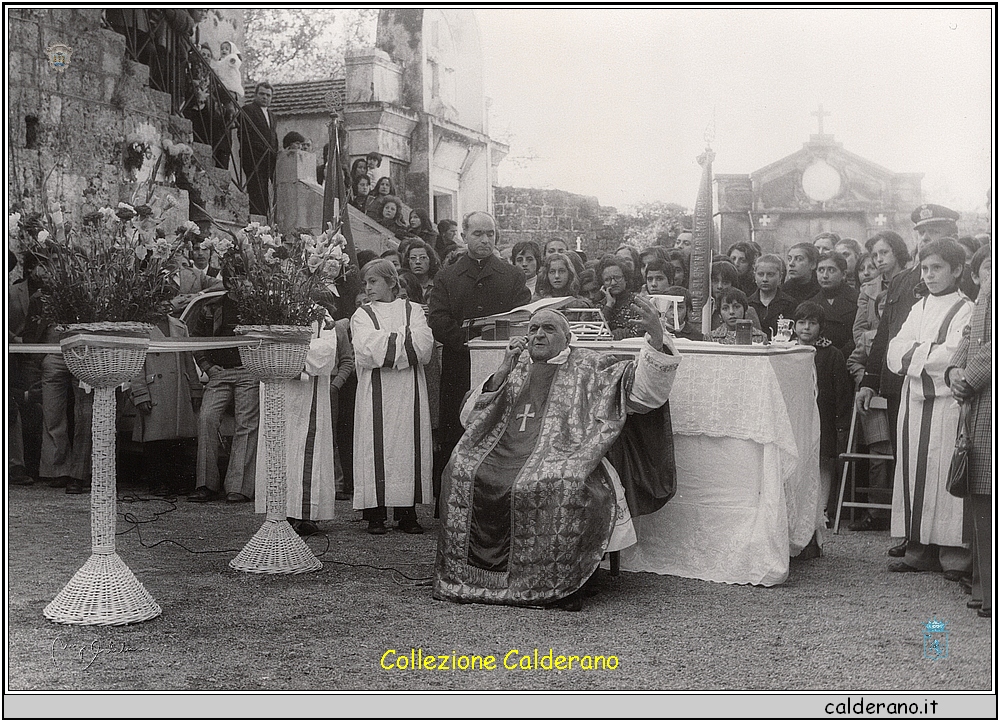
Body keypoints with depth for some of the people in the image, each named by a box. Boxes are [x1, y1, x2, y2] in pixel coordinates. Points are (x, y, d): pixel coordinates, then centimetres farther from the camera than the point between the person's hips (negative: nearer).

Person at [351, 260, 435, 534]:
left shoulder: (413, 310, 12)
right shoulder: (362, 315, 10)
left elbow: (424, 346, -4)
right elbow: (366, 351, -7)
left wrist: (386, 342, -3)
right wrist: (404, 338, -2)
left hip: (409, 392, 1)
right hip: (376, 393, -1)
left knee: (408, 445, -2)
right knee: (377, 447, -5)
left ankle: (407, 513, 3)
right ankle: (375, 514, -2)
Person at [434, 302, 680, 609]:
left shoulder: (590, 367, 13)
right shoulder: (516, 369, 24)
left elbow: (644, 390, 1)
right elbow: (469, 416, 16)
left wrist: (656, 338, -15)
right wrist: (502, 373, 4)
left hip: (562, 455, -4)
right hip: (504, 452, 4)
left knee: (560, 485, -37)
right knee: (462, 473, -22)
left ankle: (561, 582, -21)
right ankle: (466, 576, -11)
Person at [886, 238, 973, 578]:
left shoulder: (966, 311, -4)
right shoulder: (918, 308, 16)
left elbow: (953, 358, -16)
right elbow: (895, 355, 7)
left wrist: (914, 352, -4)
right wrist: (930, 352, -8)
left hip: (947, 405, -6)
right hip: (914, 402, 6)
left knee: (945, 474, -6)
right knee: (915, 472, 6)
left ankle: (954, 554, 0)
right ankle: (919, 550, 12)